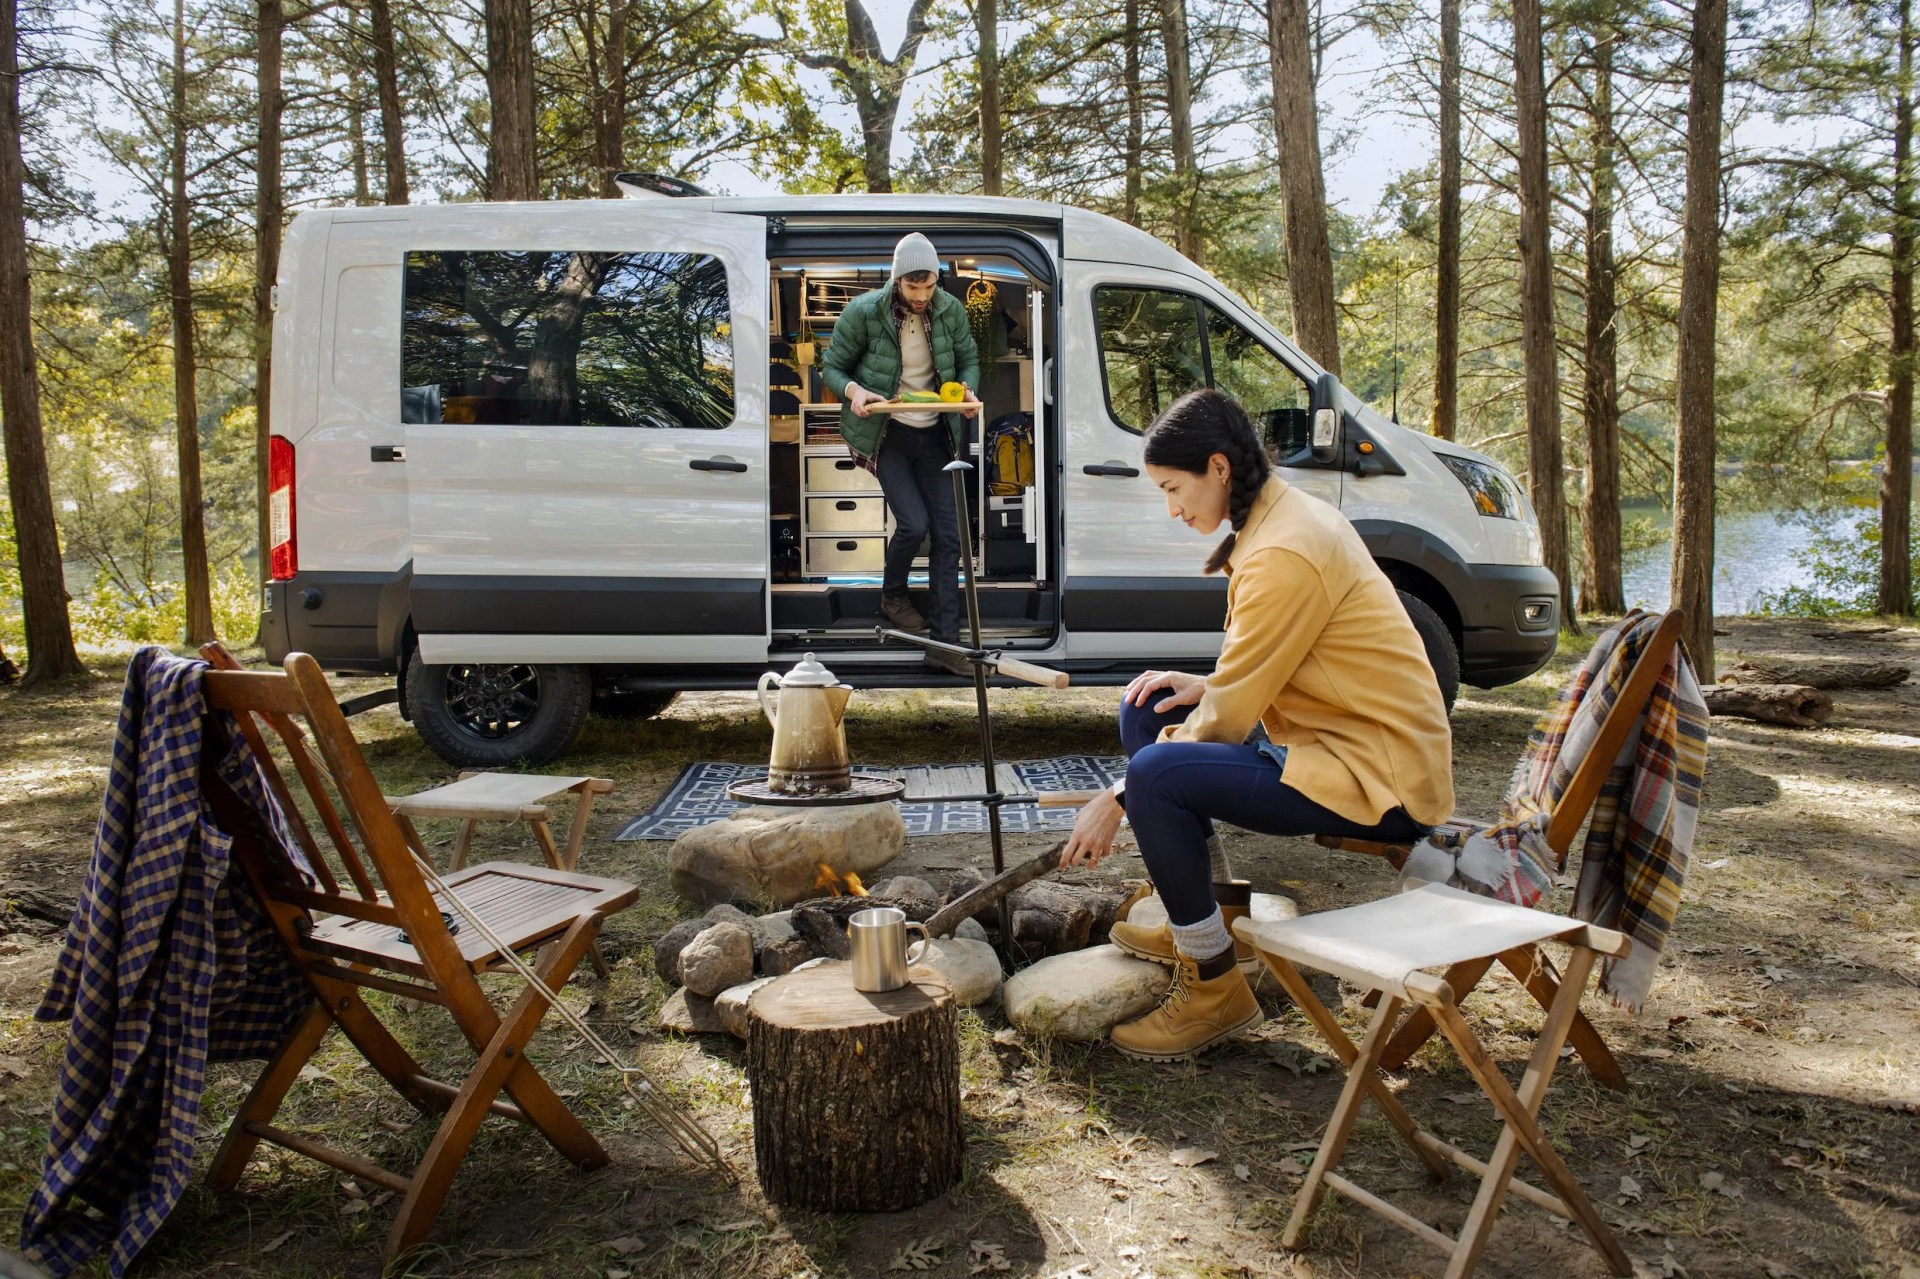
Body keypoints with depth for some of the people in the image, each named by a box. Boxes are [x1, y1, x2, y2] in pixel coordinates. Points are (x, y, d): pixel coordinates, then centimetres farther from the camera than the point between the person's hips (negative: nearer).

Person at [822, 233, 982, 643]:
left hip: (935, 434, 4)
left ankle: (947, 637, 4)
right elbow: (832, 366, -2)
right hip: (887, 434, -3)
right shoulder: (863, 312, -13)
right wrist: (853, 390, -23)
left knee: (948, 533, -2)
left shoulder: (950, 310, -5)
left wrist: (967, 390, -13)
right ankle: (893, 595, 19)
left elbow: (969, 360, 9)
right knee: (914, 524, -14)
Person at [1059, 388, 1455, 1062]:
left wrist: (1117, 800, -15)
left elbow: (1229, 717, -21)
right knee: (1147, 707, 10)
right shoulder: (1291, 513, 8)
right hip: (1346, 734, 10)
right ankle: (1212, 916, 19)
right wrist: (1214, 684, 2)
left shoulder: (1283, 552, -23)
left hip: (1381, 777, -10)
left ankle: (1216, 989, -7)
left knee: (1155, 776, -26)